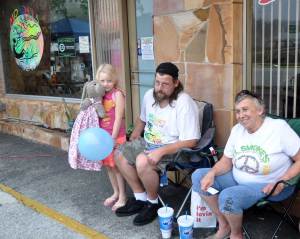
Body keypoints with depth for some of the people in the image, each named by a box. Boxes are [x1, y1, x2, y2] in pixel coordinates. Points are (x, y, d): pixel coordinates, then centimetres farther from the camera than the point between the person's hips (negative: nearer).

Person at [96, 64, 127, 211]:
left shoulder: (117, 94, -13)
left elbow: (118, 118, -15)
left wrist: (113, 138, -16)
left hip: (116, 137, -6)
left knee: (117, 167, 2)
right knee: (109, 166, 16)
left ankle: (122, 197, 16)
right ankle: (116, 193, 33)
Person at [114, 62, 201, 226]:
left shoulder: (184, 103, -24)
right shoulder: (149, 95, -1)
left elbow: (190, 141, -26)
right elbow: (142, 120, 19)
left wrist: (161, 151, -33)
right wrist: (131, 142, 8)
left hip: (173, 148, -8)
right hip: (148, 142, 8)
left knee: (142, 162, -31)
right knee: (120, 154, -1)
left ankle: (153, 203, -3)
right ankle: (140, 198, 10)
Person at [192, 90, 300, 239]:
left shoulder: (279, 127, -15)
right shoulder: (237, 129, 2)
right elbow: (226, 161, 6)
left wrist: (281, 182, -25)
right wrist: (212, 173, -14)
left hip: (268, 186, -7)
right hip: (238, 179, 7)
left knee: (228, 197, -31)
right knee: (198, 176, -5)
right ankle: (224, 225, 5)